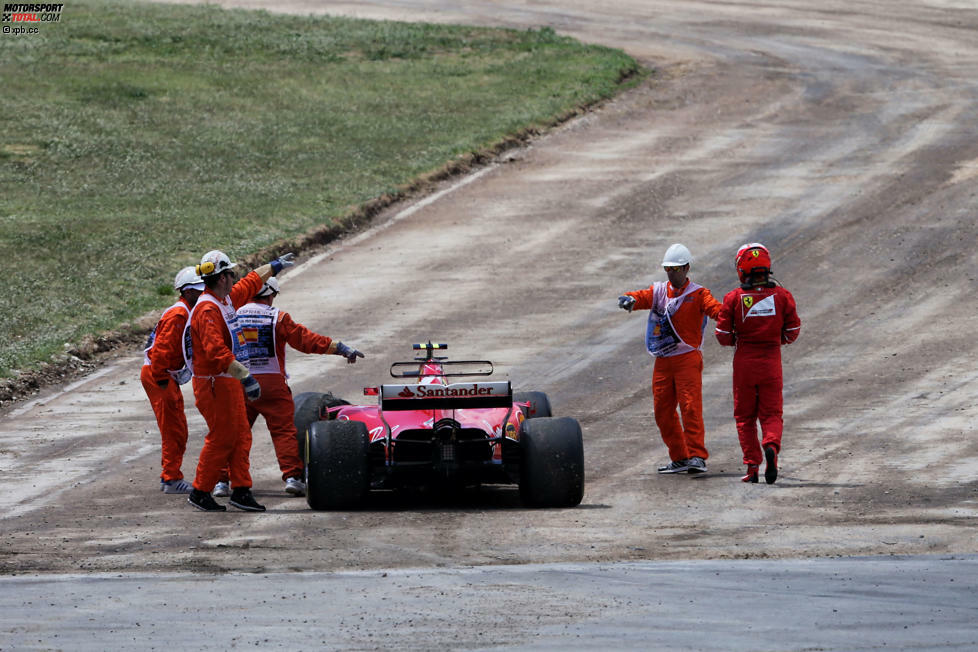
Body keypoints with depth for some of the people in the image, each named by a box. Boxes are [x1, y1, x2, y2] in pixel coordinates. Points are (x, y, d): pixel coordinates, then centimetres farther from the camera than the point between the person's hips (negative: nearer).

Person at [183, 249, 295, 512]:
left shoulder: (226, 299, 10)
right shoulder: (208, 309, -21)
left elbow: (251, 283, 31)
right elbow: (217, 352, -31)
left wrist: (275, 266, 45)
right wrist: (246, 376, -33)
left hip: (228, 382, 10)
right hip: (215, 384, -10)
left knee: (241, 437, 9)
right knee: (221, 439, -5)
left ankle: (241, 490, 10)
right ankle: (200, 492, 3)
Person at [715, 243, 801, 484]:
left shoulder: (734, 298, -7)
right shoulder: (782, 295, -2)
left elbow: (723, 335, -5)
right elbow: (793, 331, 2)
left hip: (744, 362, -1)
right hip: (771, 361, 1)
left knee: (745, 416, 10)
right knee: (771, 413, 5)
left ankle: (752, 465, 3)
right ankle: (771, 446, -25)